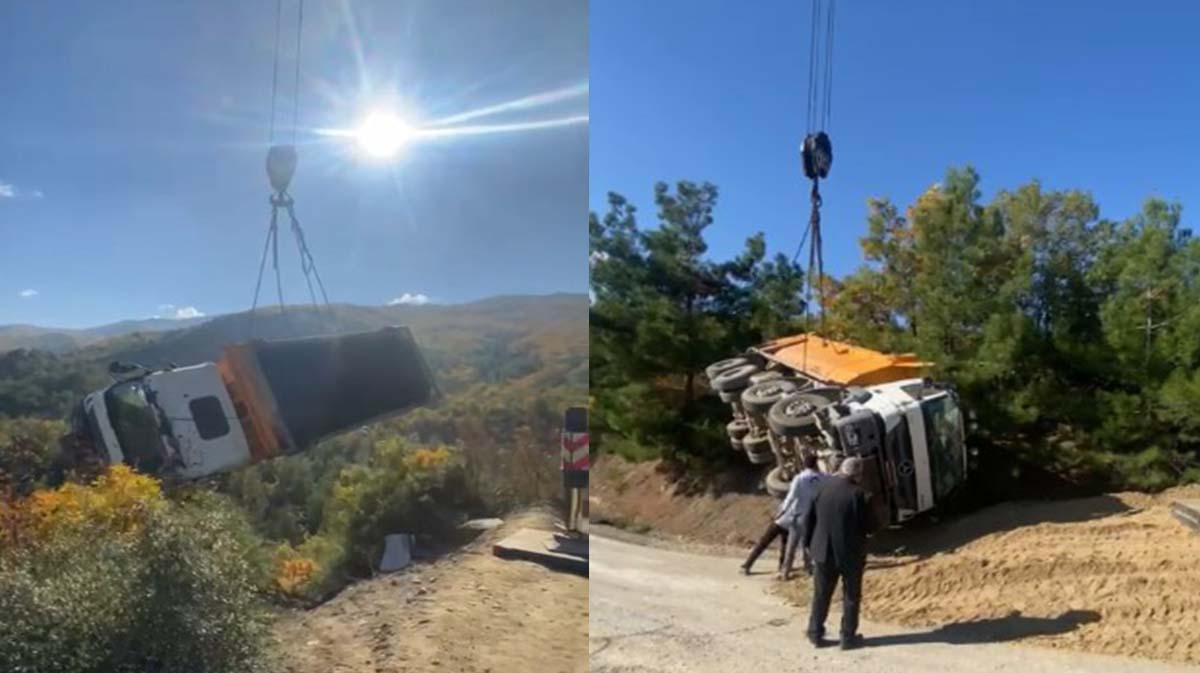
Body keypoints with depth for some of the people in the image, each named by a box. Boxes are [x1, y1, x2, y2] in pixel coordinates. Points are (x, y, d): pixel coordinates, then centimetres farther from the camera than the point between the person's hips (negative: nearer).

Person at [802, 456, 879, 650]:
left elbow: (809, 518, 4)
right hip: (851, 553, -4)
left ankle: (815, 633, 21)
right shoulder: (857, 494, -17)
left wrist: (809, 542, 15)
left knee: (821, 594, 15)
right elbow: (869, 526, -13)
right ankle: (848, 637, 16)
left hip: (824, 551, 4)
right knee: (851, 596, 11)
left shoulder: (823, 487, -2)